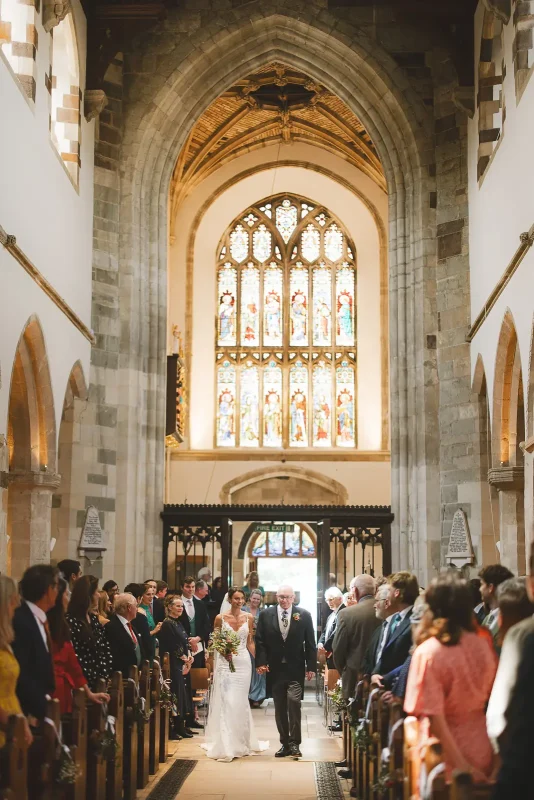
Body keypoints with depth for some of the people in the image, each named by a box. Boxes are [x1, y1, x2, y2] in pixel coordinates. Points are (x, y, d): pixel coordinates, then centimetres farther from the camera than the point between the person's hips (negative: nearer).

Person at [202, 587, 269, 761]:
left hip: (243, 661, 2)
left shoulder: (249, 618, 5)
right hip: (224, 662, -2)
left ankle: (241, 742, 19)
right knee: (225, 701, -5)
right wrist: (223, 652, -13)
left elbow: (250, 643, 9)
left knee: (240, 701, 6)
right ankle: (225, 745, 0)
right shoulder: (220, 618, -1)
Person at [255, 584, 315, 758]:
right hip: (275, 668, 2)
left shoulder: (304, 615, 0)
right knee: (280, 708, 8)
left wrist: (311, 666, -2)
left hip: (295, 668, -2)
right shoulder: (266, 615, 2)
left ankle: (294, 743, -7)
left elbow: (310, 643, 1)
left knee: (293, 701, -15)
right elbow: (260, 641, 2)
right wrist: (261, 662, -8)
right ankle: (285, 743, 17)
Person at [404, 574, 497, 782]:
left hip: (446, 747, -4)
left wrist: (461, 765, -17)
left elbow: (434, 716, -22)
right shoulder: (483, 645, -6)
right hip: (482, 747, 4)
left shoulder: (428, 652, -18)